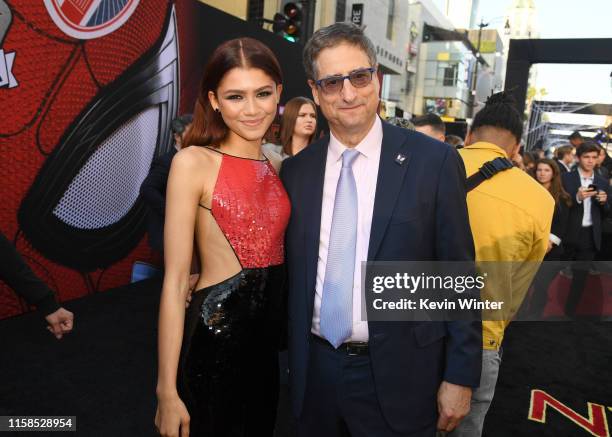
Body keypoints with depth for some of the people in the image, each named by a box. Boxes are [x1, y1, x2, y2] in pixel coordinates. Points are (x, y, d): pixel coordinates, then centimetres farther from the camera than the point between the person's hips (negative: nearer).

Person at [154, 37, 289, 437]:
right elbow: (175, 281, -13)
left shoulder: (277, 168, 7)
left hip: (271, 333, 6)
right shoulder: (193, 163, -11)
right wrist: (167, 390, -13)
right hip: (216, 333, -6)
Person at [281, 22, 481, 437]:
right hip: (314, 370, 4)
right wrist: (293, 359, 7)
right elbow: (292, 272, 7)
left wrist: (460, 376, -6)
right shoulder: (296, 170, 1)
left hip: (397, 373, -3)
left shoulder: (434, 160, -9)